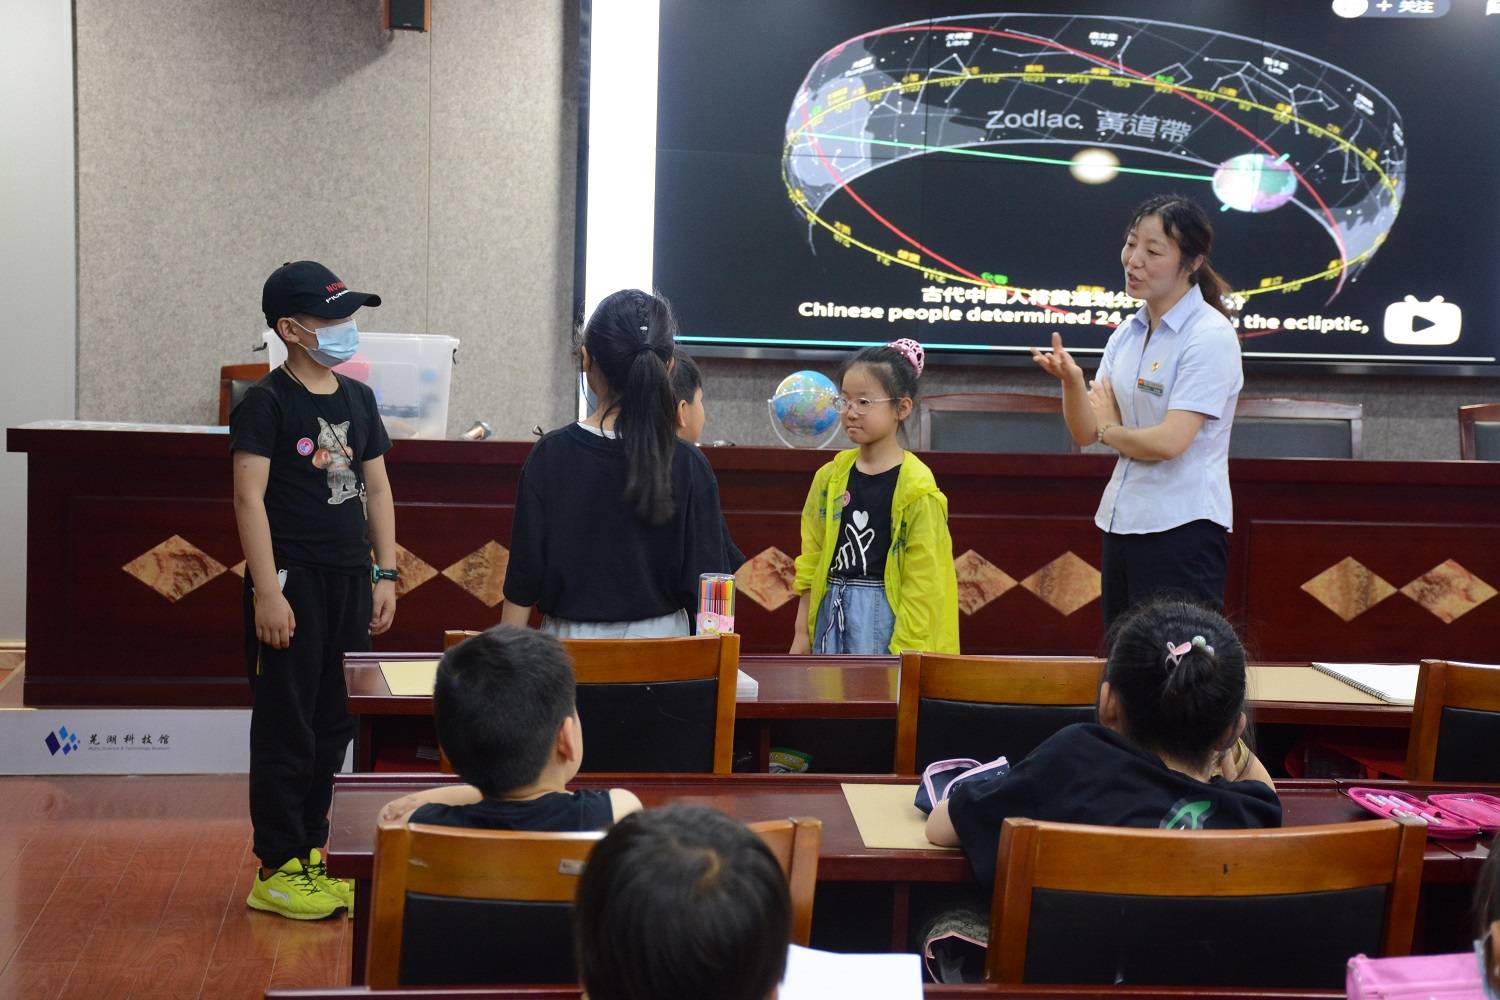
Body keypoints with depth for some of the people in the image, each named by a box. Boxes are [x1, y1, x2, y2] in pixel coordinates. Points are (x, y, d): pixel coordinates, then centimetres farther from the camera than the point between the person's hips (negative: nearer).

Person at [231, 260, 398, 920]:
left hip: (350, 582, 7)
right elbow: (249, 498, -13)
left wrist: (385, 574, 10)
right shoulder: (267, 402, -8)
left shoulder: (358, 398, 12)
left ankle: (312, 852, 24)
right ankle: (278, 870, 8)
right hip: (293, 582, -7)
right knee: (287, 729, -1)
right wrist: (267, 591, -19)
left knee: (334, 726, 12)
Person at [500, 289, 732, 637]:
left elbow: (522, 585, -3)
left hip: (572, 640, 0)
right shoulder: (689, 465, -6)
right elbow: (705, 591, -4)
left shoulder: (550, 456, -7)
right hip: (663, 638, 0)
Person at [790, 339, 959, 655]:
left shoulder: (917, 489, -8)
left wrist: (904, 650, -12)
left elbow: (922, 584, -9)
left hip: (884, 618, -5)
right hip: (830, 615, 5)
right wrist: (802, 633, 10)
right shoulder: (829, 477, 8)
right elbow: (811, 563, 12)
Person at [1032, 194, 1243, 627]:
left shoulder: (1211, 336, -12)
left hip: (1182, 528, -8)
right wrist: (1071, 379, -14)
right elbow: (1087, 433, 5)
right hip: (1123, 524, 8)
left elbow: (1170, 441, -20)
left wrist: (1111, 430, -1)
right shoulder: (1127, 332, 11)